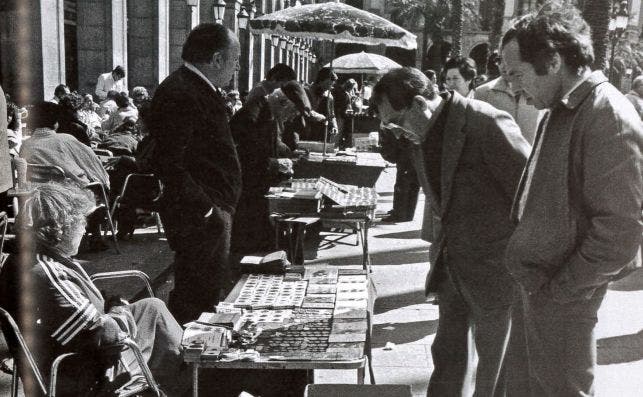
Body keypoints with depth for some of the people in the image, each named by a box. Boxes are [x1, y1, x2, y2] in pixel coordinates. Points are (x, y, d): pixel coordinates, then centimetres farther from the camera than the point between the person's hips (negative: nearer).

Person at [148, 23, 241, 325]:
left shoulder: (203, 90, 14)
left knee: (210, 292, 18)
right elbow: (169, 165, -24)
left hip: (215, 211, 10)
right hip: (199, 217, -10)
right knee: (193, 299, -3)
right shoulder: (177, 95, -18)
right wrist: (207, 209, -21)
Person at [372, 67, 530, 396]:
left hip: (493, 267, -7)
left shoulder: (487, 125, -21)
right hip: (450, 264, 7)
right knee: (447, 355, 17)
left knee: (495, 361, 10)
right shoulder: (420, 135, 3)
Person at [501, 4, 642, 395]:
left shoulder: (610, 117, -21)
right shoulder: (561, 111, 9)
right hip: (538, 279, 9)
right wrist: (533, 277, 12)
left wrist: (559, 289, -17)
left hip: (563, 294, -9)